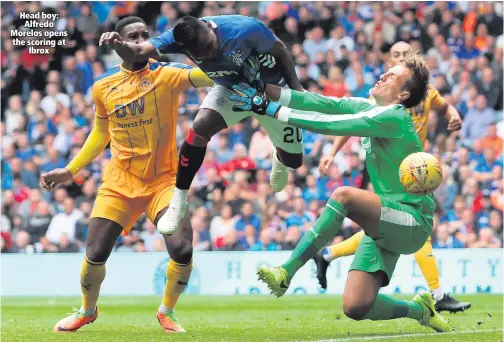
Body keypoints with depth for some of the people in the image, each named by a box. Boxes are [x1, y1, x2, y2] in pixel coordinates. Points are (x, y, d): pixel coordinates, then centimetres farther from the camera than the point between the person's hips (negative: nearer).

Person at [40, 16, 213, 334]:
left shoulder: (166, 73, -11)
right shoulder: (103, 87, 1)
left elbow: (207, 76, -29)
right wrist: (70, 171, 17)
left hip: (163, 180, -2)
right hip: (119, 182, 2)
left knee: (182, 250, -19)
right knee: (95, 255, -2)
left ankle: (167, 311, 11)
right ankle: (87, 311, 31)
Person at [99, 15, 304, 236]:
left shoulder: (246, 29, -37)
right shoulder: (180, 39, -31)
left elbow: (280, 50, -18)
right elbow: (139, 52, -45)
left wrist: (296, 90, -13)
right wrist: (119, 45, -67)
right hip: (231, 90, 1)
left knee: (293, 161, 6)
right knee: (200, 127, -29)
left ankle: (278, 157, 49)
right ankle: (178, 203, -13)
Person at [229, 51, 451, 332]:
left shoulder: (393, 118, -18)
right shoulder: (368, 108, 9)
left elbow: (329, 124, -23)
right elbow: (326, 104, -2)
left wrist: (270, 109, -24)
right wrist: (270, 91, -13)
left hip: (413, 222, -9)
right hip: (386, 223, 9)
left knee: (344, 195, -34)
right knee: (355, 308, -6)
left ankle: (286, 273, -32)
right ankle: (419, 310, 21)